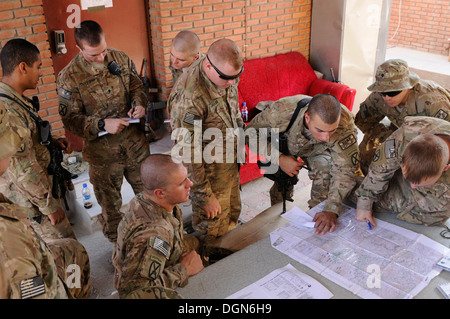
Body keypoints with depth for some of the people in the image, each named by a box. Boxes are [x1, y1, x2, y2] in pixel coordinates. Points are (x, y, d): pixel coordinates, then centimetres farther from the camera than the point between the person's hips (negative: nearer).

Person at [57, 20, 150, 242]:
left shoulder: (120, 58, -3)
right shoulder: (69, 77, -15)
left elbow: (137, 85, 10)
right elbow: (70, 119, -14)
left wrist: (139, 102, -12)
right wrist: (102, 124, -28)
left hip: (134, 139, 4)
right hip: (102, 148, -3)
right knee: (110, 199, 14)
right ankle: (115, 239, 39)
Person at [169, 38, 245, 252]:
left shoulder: (226, 73, -9)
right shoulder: (190, 98, -34)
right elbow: (188, 154, -27)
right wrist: (206, 197, -20)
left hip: (231, 164, 8)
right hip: (208, 169, -8)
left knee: (232, 215, 27)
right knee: (212, 228, 12)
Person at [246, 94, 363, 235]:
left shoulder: (345, 124, -39)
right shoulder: (282, 111, -42)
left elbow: (345, 170, -36)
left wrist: (332, 210, -45)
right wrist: (279, 159, -37)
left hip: (318, 151, 0)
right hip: (285, 148, 0)